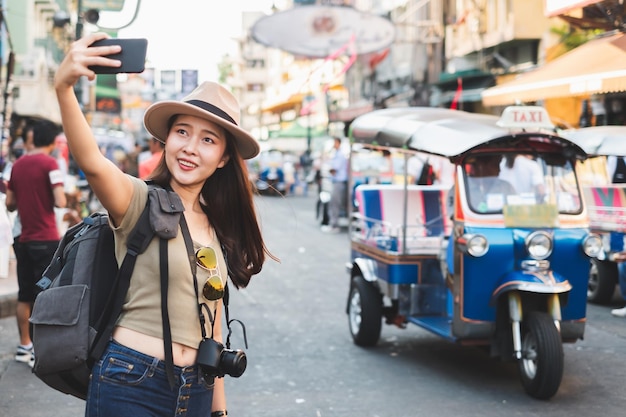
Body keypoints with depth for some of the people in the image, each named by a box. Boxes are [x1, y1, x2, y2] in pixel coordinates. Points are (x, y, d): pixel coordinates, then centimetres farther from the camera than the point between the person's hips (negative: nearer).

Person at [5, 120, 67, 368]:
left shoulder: (18, 164, 7)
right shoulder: (49, 164, -11)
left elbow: (10, 203, 11)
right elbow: (60, 202, -19)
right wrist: (48, 198, 3)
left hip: (24, 240, 6)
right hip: (46, 240, -6)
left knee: (25, 296, 13)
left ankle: (24, 346, 20)